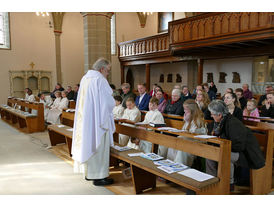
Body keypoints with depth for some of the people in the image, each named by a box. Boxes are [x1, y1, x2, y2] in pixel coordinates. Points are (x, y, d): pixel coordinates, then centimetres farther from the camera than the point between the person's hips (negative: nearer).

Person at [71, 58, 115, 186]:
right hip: (97, 121, -8)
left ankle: (88, 173, 29)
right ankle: (99, 177, 10)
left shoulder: (85, 78, 10)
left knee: (87, 144, 16)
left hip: (84, 120, 9)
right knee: (98, 147, 1)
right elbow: (109, 102, -18)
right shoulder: (100, 80, -16)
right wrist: (113, 103, 5)